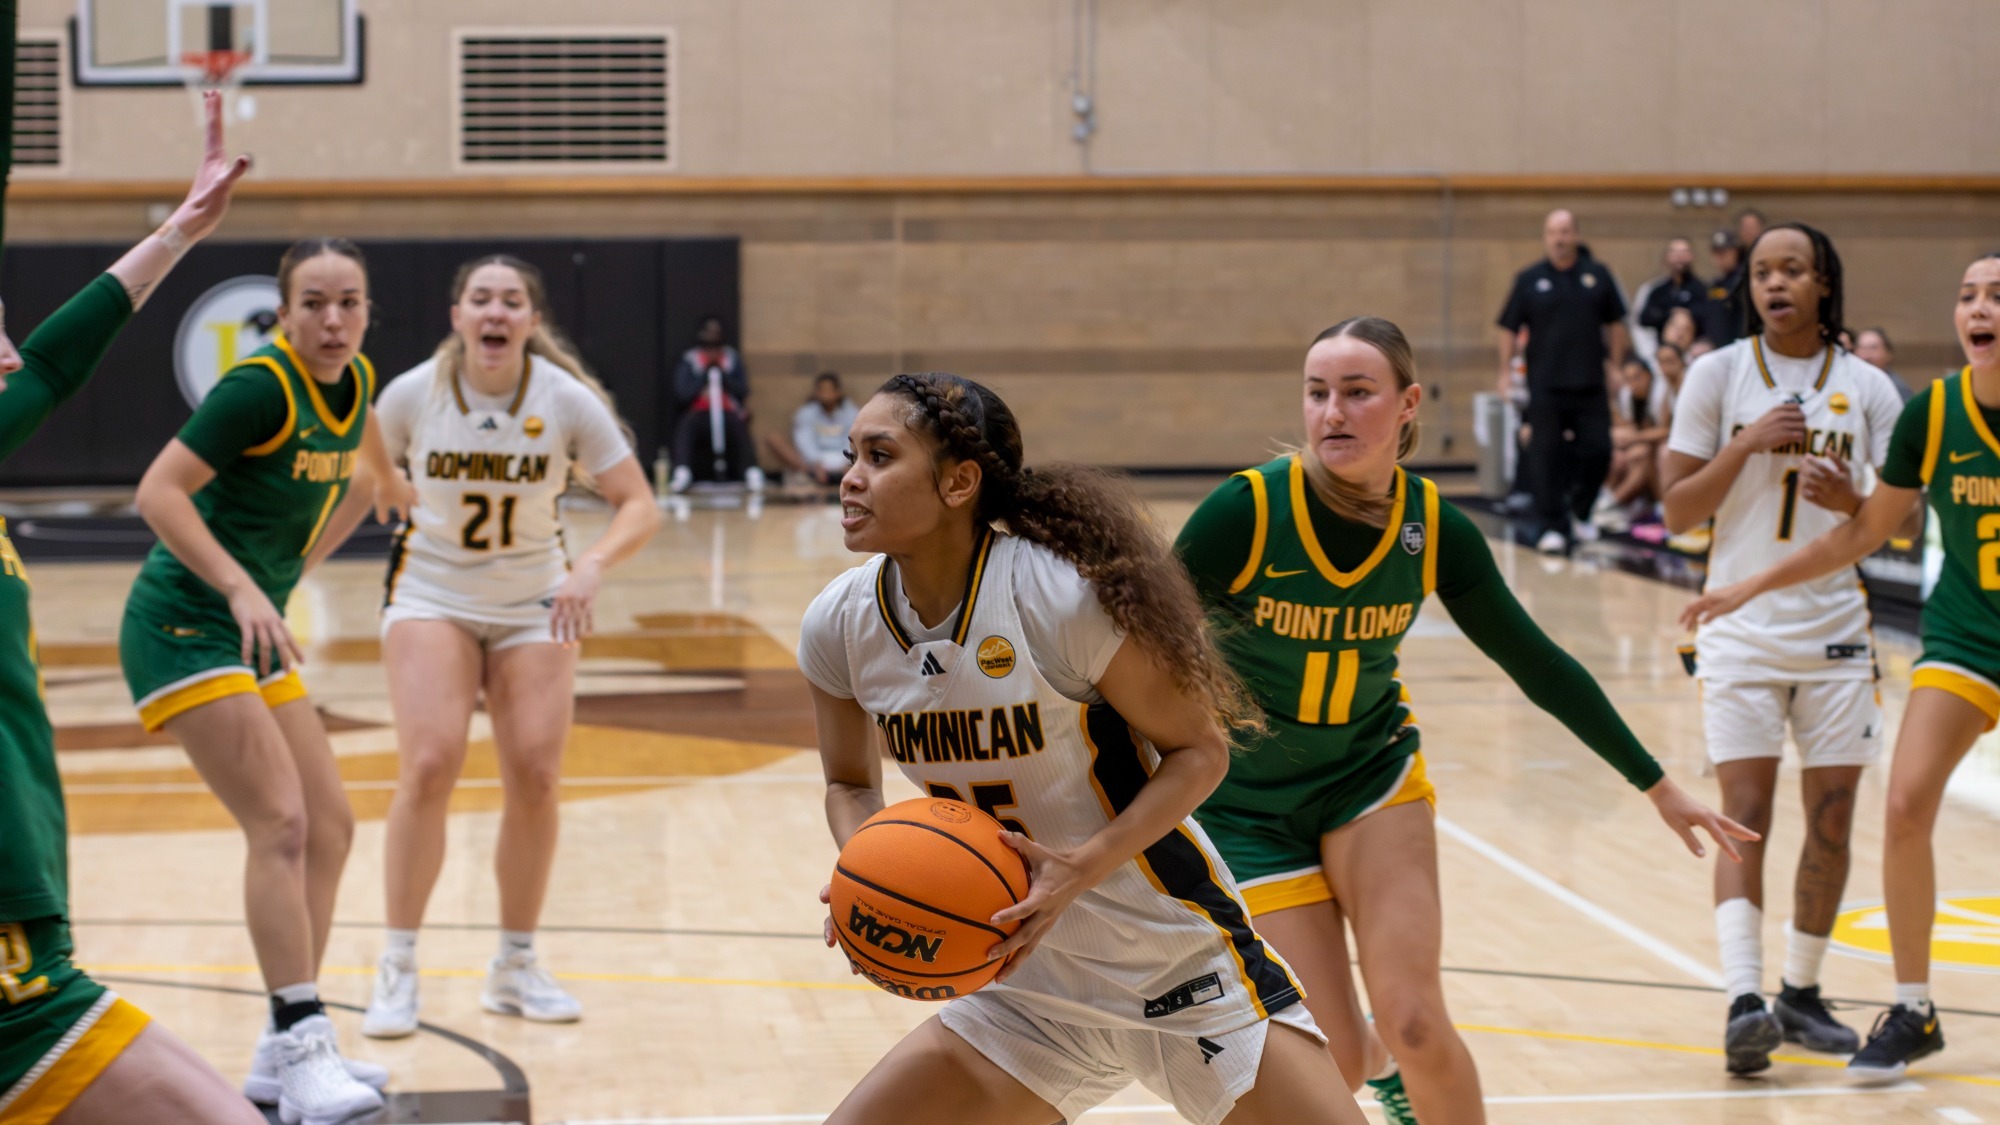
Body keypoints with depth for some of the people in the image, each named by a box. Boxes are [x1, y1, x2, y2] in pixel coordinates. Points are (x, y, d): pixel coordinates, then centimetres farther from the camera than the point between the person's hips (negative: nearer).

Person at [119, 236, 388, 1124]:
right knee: (280, 822, -18)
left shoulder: (355, 383, 4)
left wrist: (285, 576, 14)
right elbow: (158, 491, -23)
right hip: (183, 627, -9)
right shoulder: (261, 386, -19)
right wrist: (241, 588, -29)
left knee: (329, 827, 7)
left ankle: (286, 1052, 15)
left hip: (253, 633, 9)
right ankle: (300, 1050, -18)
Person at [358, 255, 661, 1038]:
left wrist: (593, 566, -30)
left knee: (535, 778, -5)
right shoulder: (413, 394, -13)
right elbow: (374, 465, 10)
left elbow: (639, 506, -15)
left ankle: (515, 967, 13)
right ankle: (397, 968, -8)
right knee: (431, 766, -18)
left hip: (534, 606, 1)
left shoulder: (567, 401, -14)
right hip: (431, 596, -1)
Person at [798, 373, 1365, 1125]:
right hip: (1023, 987, 5)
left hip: (1179, 960, -5)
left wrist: (1083, 869, -26)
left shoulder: (1061, 597, -22)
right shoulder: (839, 627, -6)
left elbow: (1198, 751, -13)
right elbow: (851, 784, 10)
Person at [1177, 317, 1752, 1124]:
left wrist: (1658, 787, 4)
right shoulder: (1246, 512, -24)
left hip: (1370, 777, 2)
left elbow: (1538, 665, -1)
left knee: (1414, 1024, -15)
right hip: (1247, 807, -2)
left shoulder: (1435, 529, -13)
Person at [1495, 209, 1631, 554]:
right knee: (1546, 457, -2)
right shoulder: (1529, 279, 3)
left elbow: (1616, 323, 12)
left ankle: (1579, 513, 23)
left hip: (1590, 383, 1)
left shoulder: (1597, 276, 5)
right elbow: (1508, 328, 6)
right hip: (1545, 385, -1)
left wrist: (1615, 364, 6)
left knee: (1598, 451, 1)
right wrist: (1505, 371, 0)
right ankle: (1552, 527, 5)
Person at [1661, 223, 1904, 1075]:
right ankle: (1744, 999, -21)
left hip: (1836, 629, 2)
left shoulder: (1867, 389, 4)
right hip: (1743, 627, -2)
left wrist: (1851, 501, -15)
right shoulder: (1720, 375, 0)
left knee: (1832, 821, 5)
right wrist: (1747, 442, -14)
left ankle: (1801, 991, 18)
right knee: (1745, 817, -12)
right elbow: (1679, 512, -1)